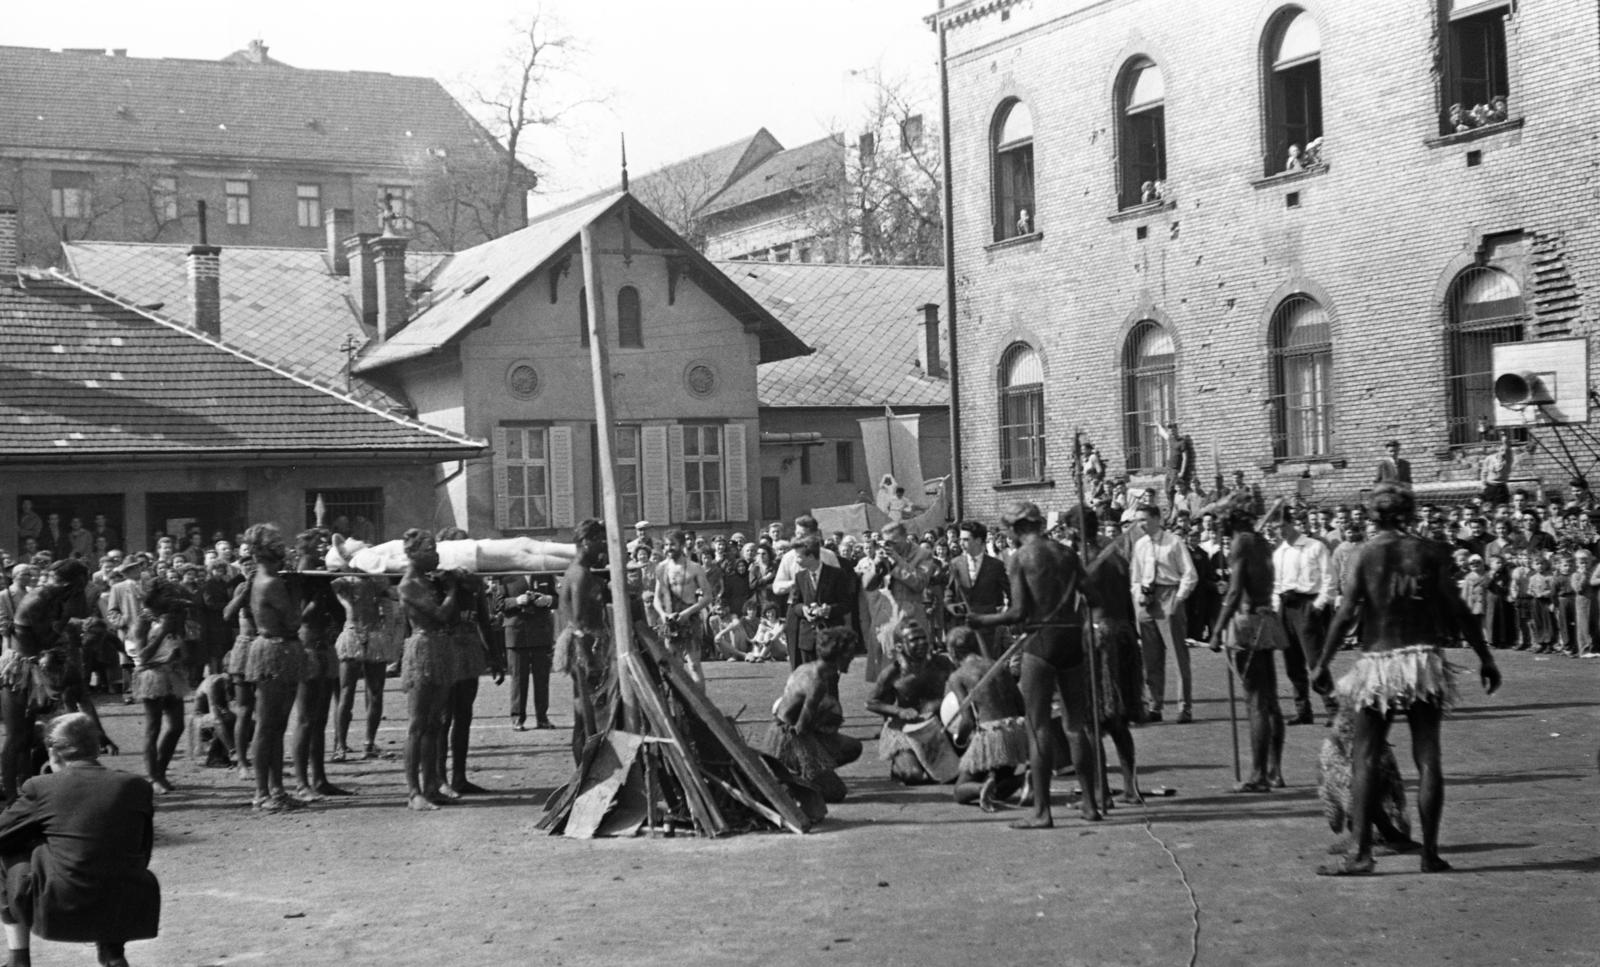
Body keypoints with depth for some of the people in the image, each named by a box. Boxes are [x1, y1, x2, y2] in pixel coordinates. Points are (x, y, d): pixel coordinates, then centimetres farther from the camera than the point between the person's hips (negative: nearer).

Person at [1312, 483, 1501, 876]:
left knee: (1365, 760, 2)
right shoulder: (1430, 552, 2)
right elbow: (1458, 611, 0)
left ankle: (1361, 852, -5)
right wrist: (1485, 657, 7)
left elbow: (1346, 614, -5)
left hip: (1378, 662, -1)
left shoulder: (1365, 554, -2)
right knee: (1427, 758, 5)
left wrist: (1322, 663, 2)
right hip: (1423, 659, 2)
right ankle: (1430, 853, 5)